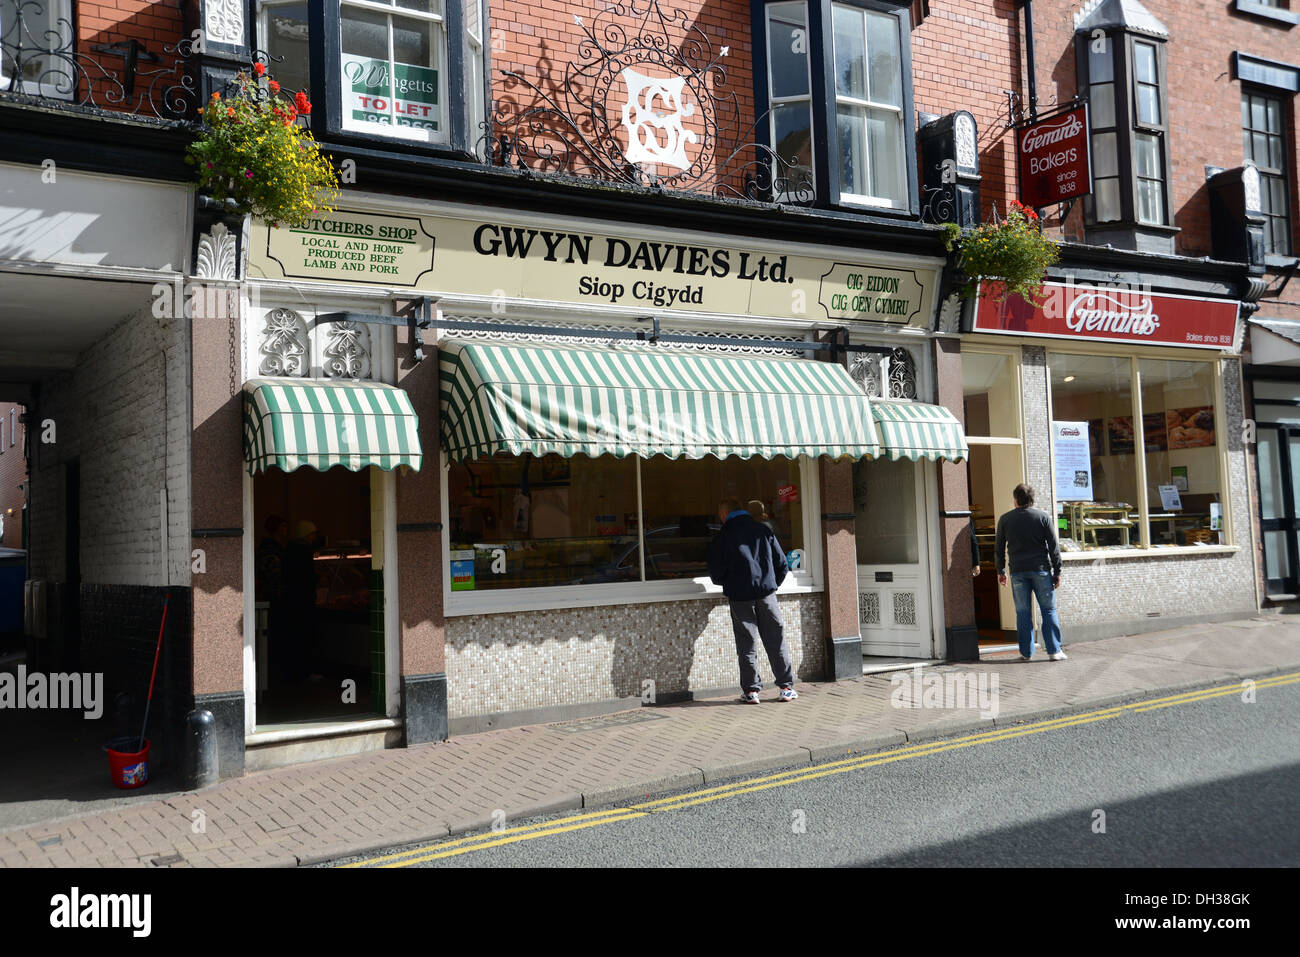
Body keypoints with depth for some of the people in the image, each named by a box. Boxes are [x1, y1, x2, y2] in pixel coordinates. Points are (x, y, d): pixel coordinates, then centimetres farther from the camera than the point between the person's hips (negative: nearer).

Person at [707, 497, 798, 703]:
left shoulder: (722, 537, -2)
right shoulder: (763, 530, 7)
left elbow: (716, 574, 0)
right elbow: (782, 565, 8)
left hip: (740, 596, -2)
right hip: (766, 593, 2)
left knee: (747, 645, 5)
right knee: (776, 641, 9)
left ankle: (751, 690, 7)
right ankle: (786, 687, 11)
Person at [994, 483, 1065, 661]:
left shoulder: (1005, 519, 4)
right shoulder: (1043, 516, 1)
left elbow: (999, 548, 8)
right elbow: (1054, 546, 0)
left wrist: (1001, 571, 17)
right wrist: (1057, 572, 4)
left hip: (1018, 571, 1)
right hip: (1041, 569, -1)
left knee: (1023, 612, 5)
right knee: (1049, 610, 5)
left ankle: (1026, 652, 7)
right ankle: (1054, 651, 2)